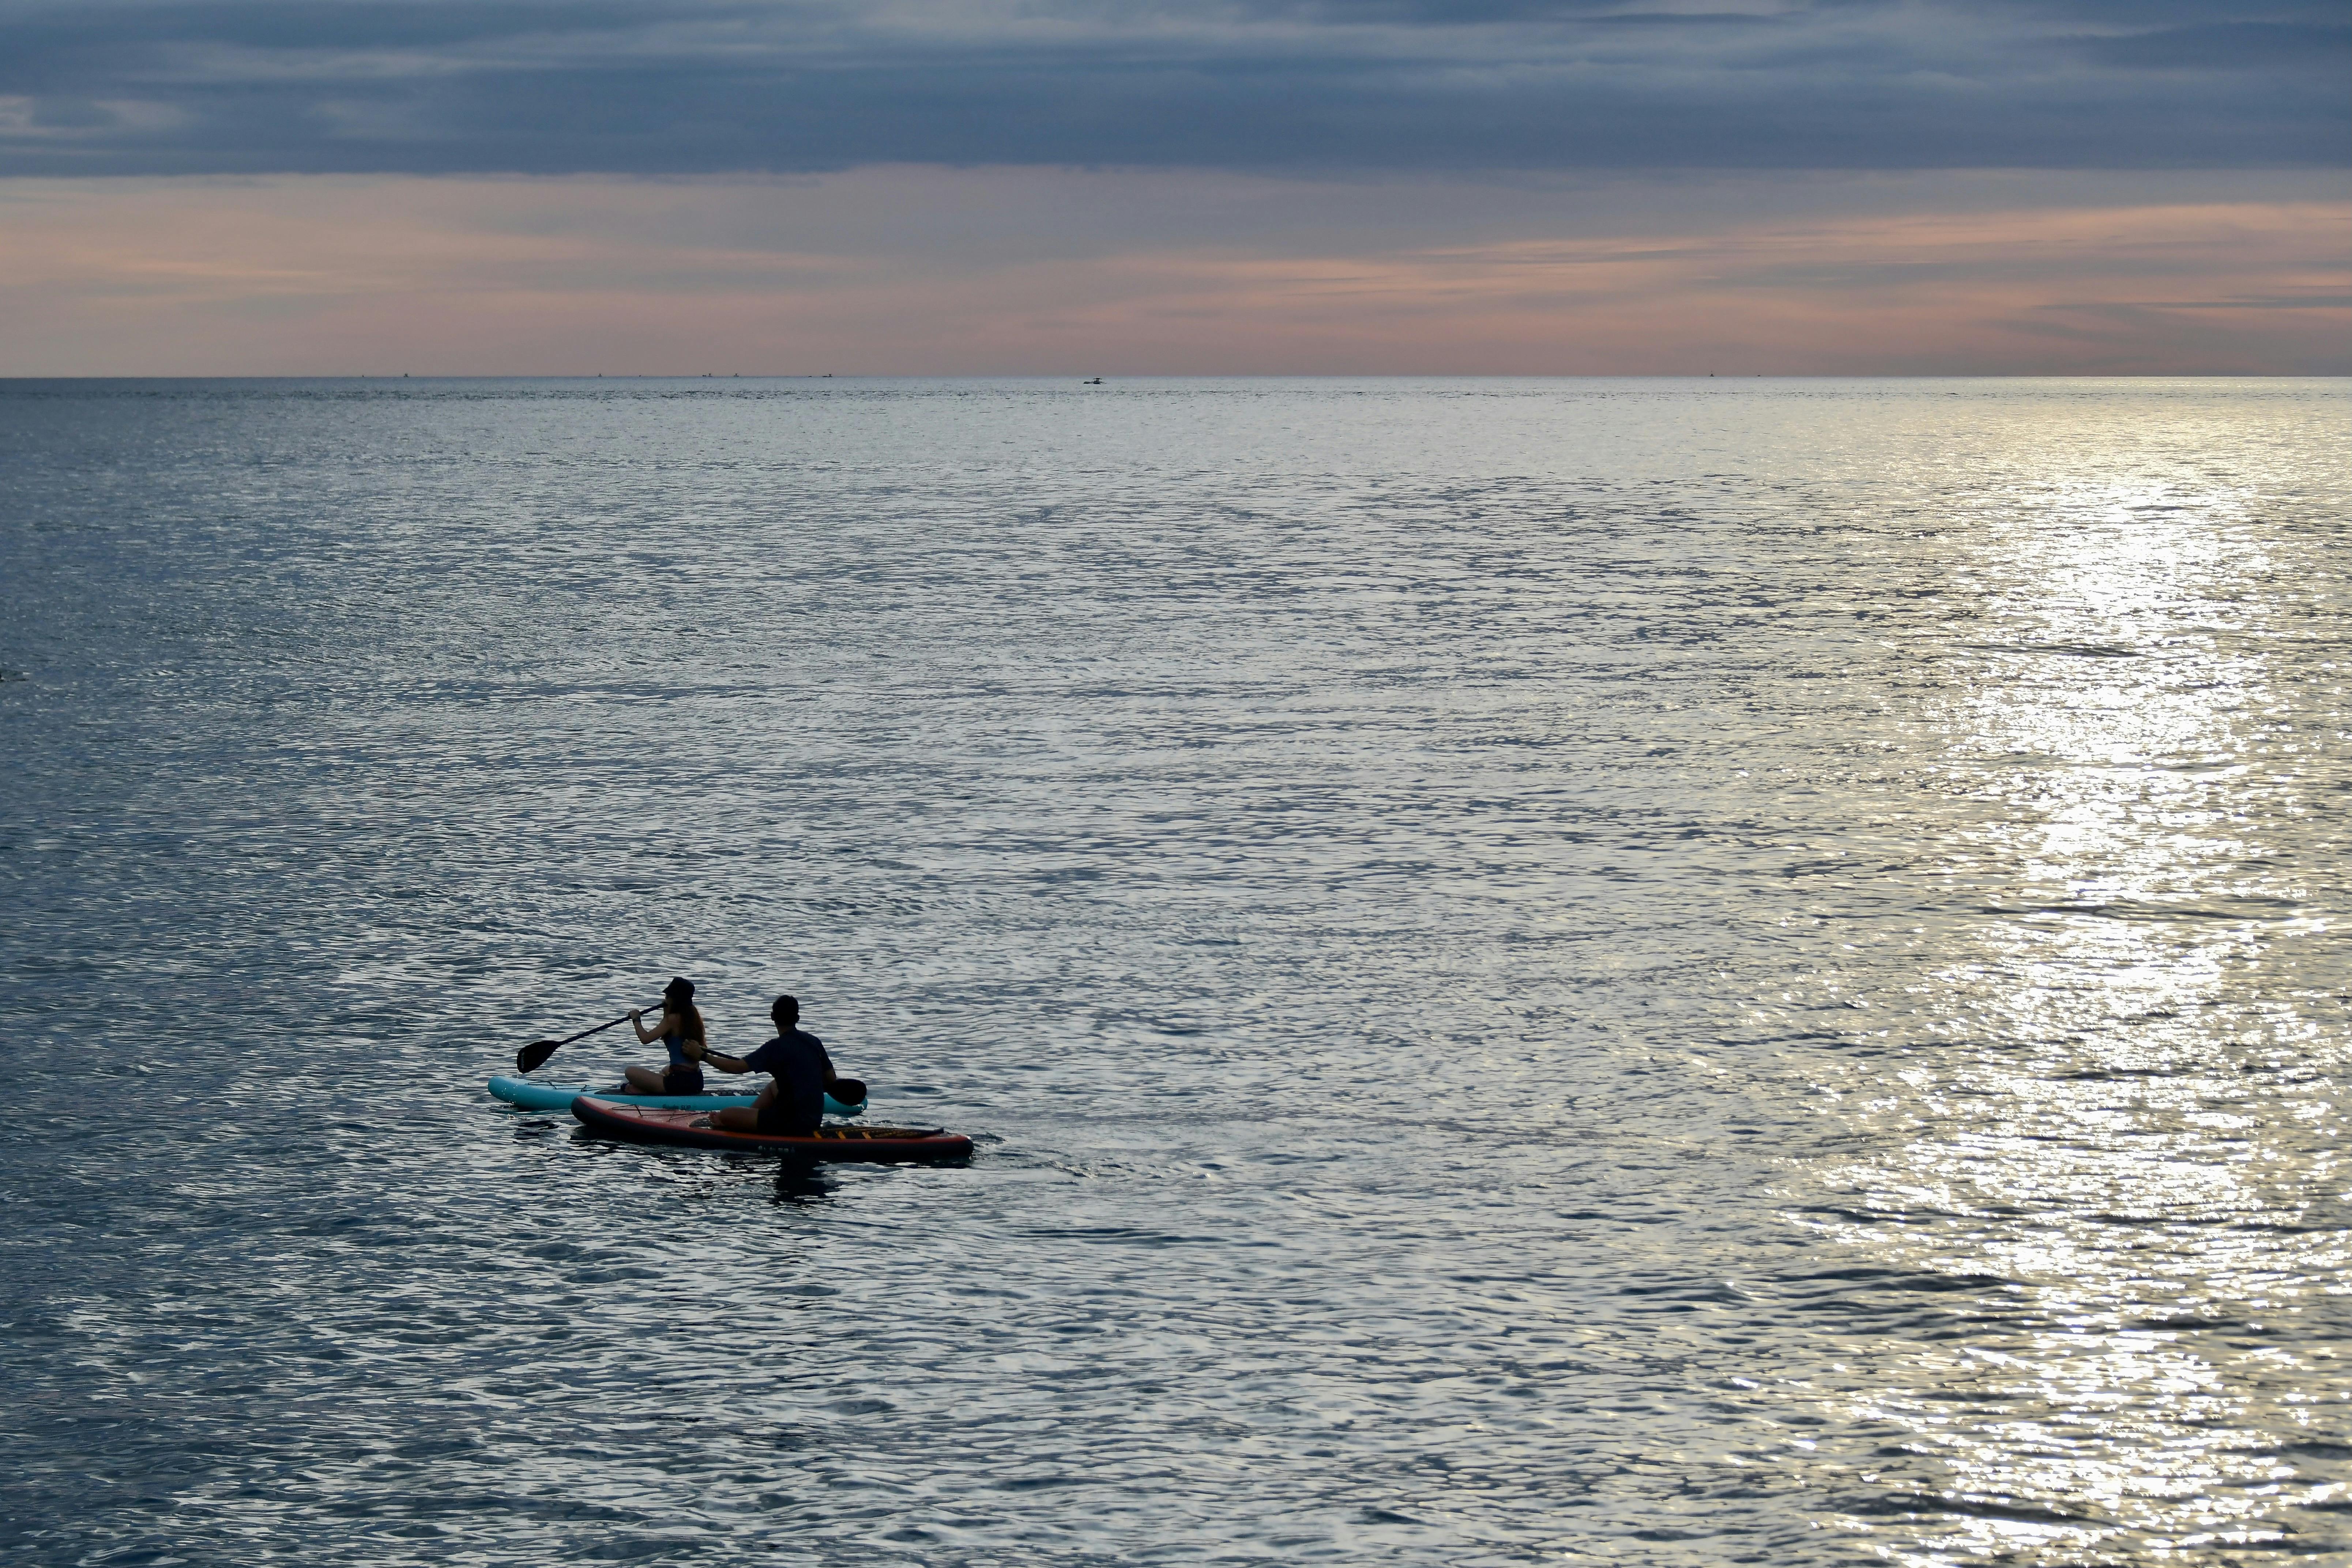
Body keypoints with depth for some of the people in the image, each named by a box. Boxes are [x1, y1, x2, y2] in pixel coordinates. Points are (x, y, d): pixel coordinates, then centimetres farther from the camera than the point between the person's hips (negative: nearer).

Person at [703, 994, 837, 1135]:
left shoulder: (777, 1047, -15)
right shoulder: (814, 1042, 3)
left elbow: (737, 1067, -21)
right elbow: (831, 1080, 9)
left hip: (792, 1124, -8)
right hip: (815, 1120, 8)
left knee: (726, 1115, -3)